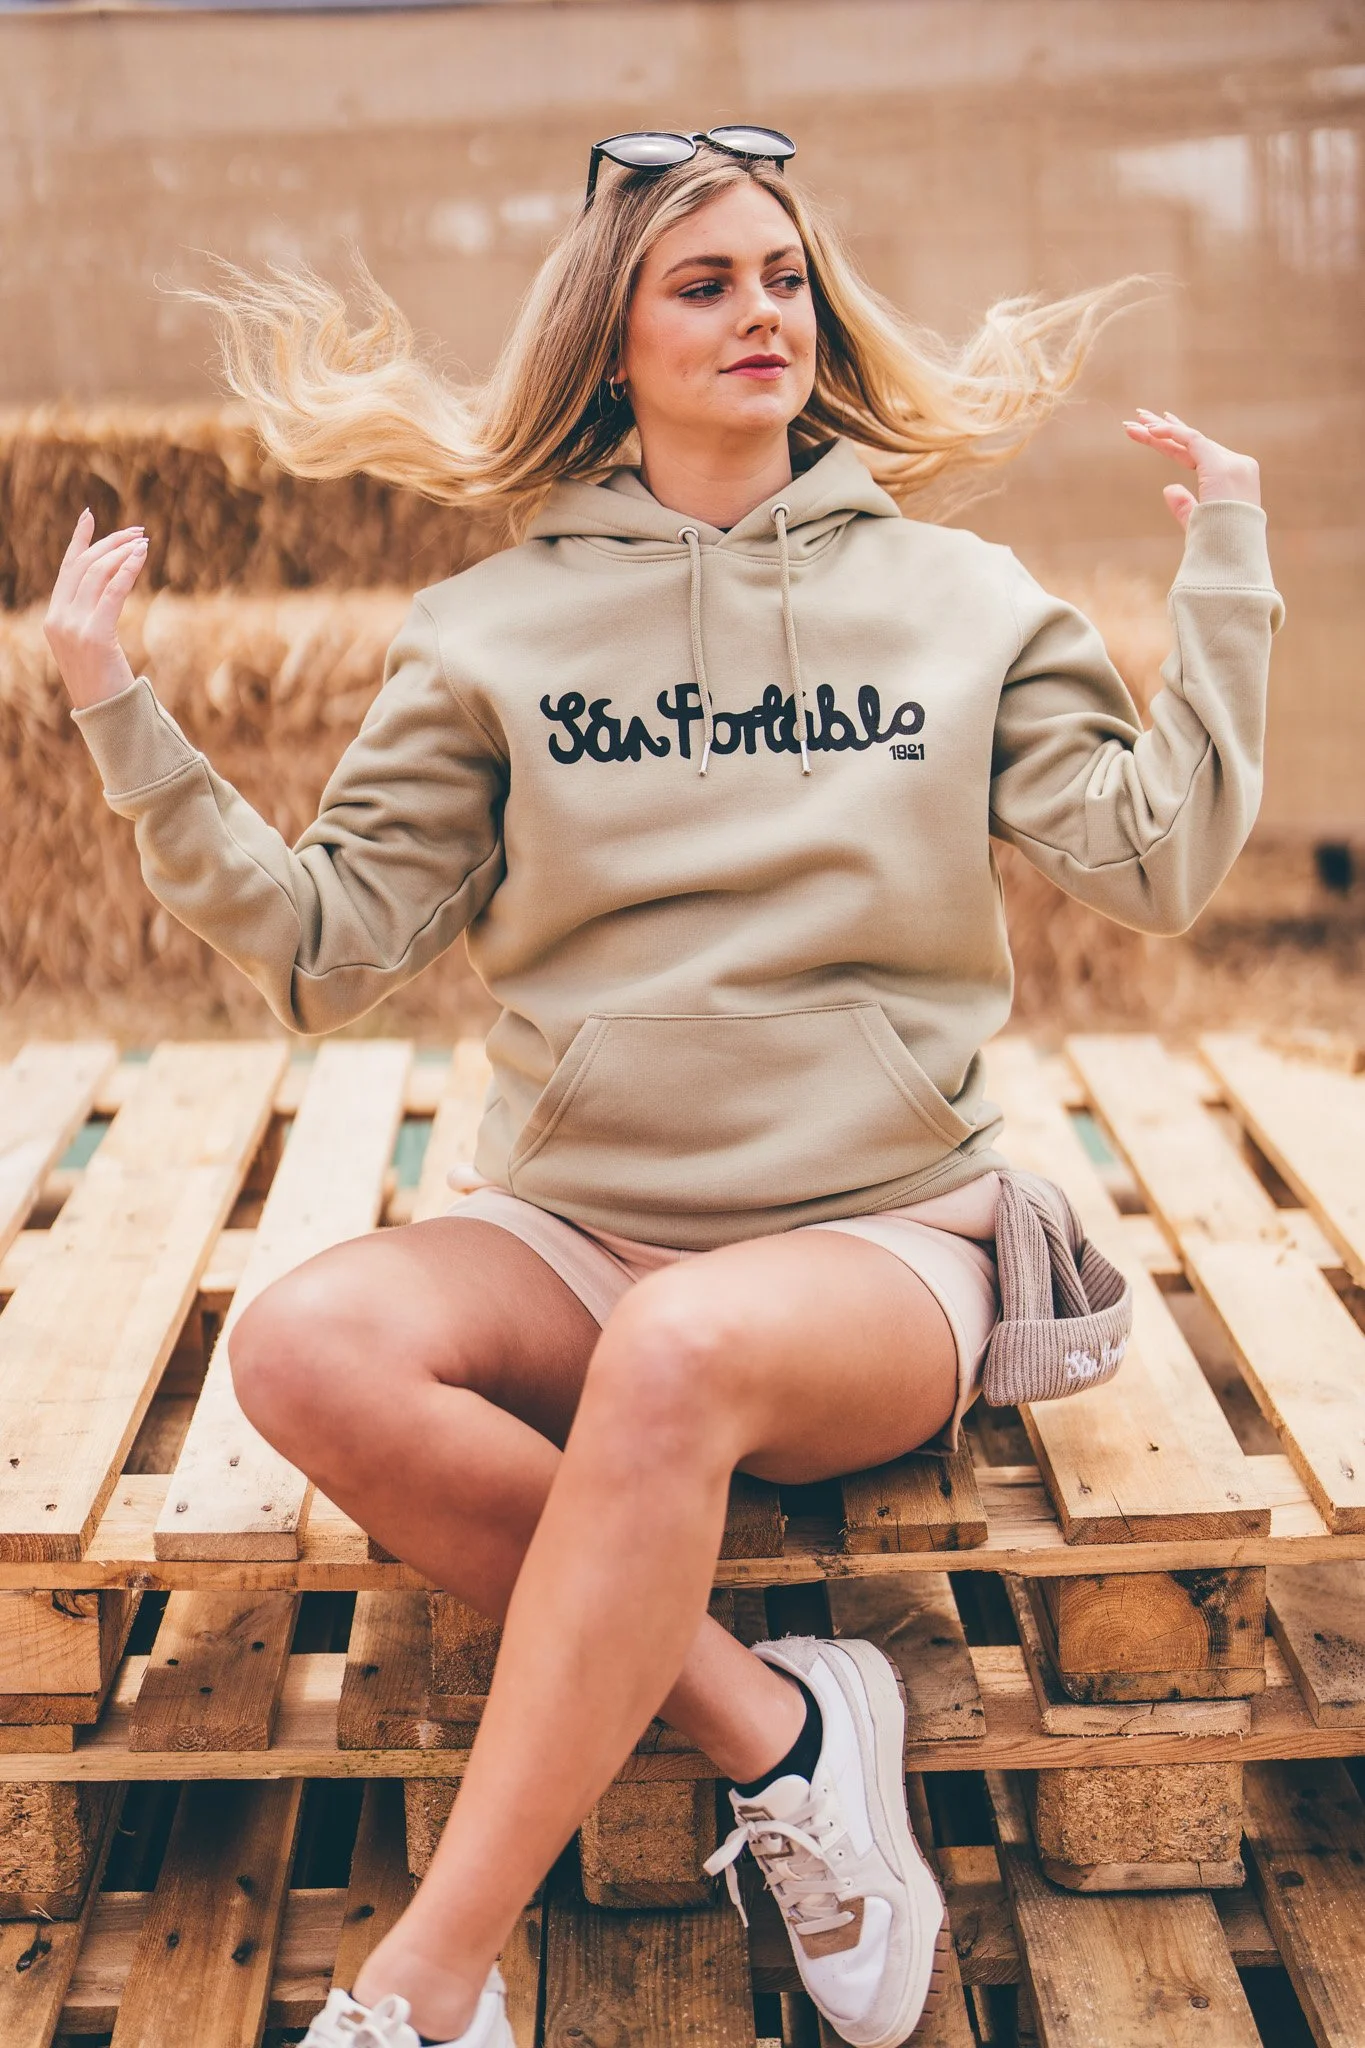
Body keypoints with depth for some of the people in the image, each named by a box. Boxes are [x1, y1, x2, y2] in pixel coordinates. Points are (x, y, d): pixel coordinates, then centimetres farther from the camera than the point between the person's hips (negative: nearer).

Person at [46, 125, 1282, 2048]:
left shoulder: (956, 597, 7)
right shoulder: (499, 624, 7)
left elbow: (1163, 860, -4)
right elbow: (324, 944, 4)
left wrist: (1227, 559, -4)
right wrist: (124, 720, -4)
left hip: (881, 1233, -2)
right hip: (571, 1228, 2)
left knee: (679, 1351, -36)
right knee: (310, 1348, -28)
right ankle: (773, 1727, -17)